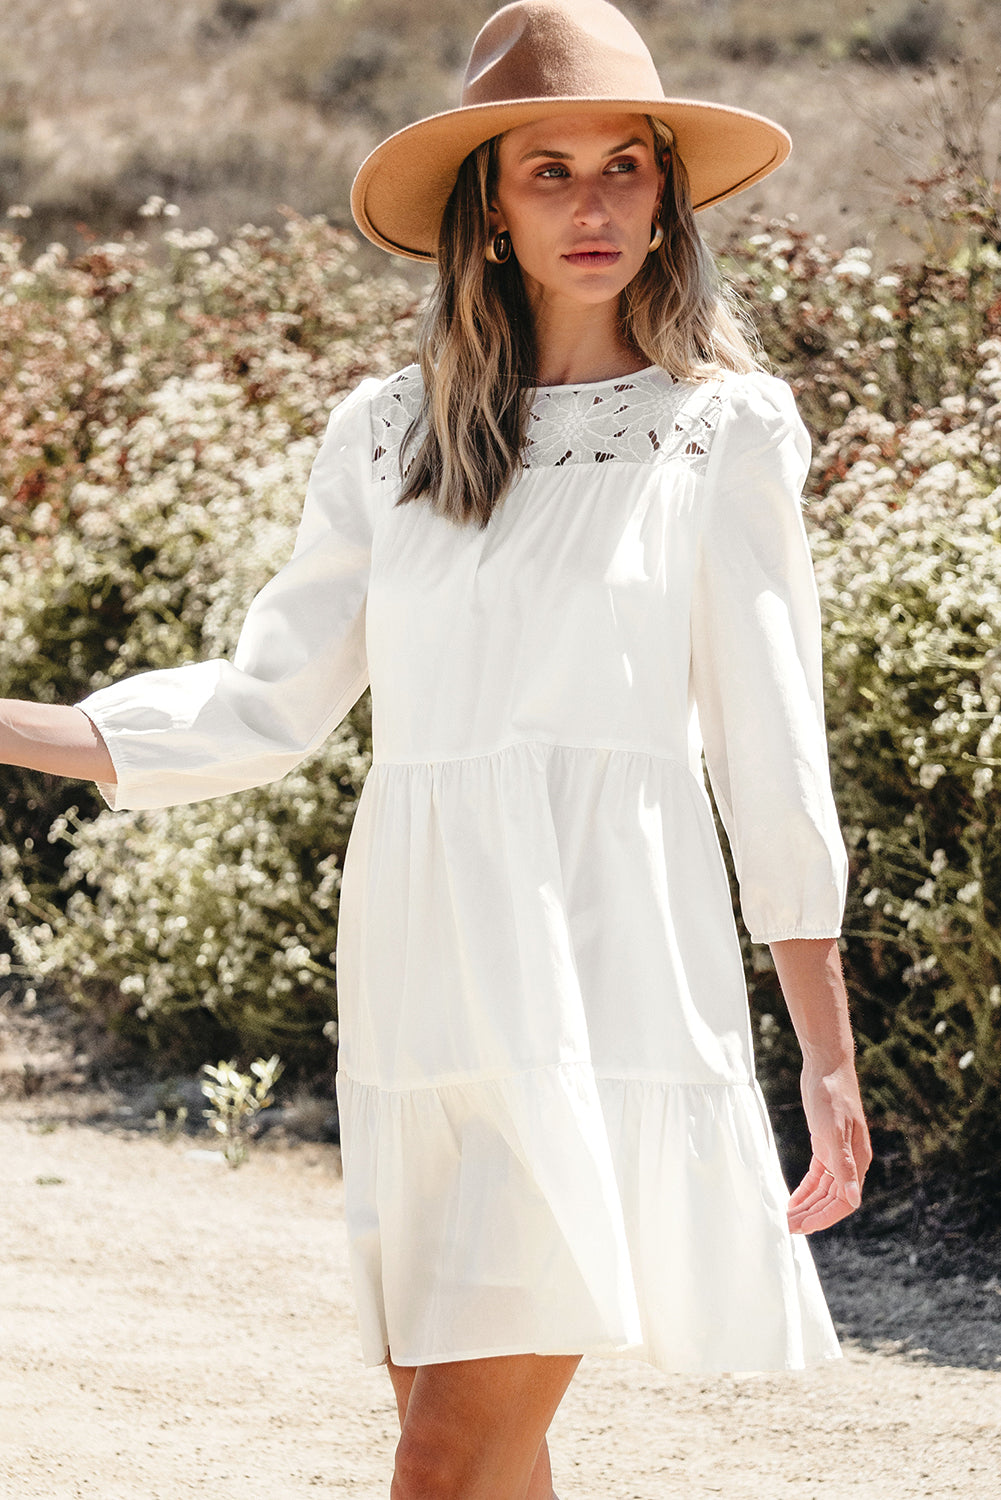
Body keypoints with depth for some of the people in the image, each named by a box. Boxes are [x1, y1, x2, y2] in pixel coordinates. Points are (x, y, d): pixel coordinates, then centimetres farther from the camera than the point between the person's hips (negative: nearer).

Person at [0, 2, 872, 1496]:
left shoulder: (725, 432, 3)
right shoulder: (387, 434, 13)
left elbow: (774, 765, 4)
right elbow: (264, 704, 13)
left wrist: (829, 1063, 3)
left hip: (604, 969, -4)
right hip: (422, 969, 4)